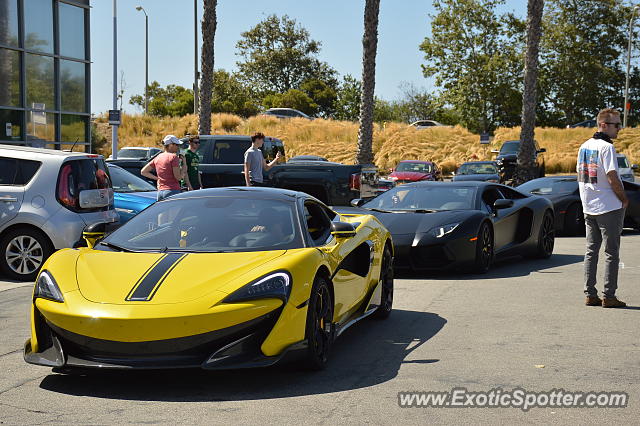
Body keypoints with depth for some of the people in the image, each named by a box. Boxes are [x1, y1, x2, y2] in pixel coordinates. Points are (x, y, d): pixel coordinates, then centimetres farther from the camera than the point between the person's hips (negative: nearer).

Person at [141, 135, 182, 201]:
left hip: (160, 192, 7)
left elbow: (143, 172, 17)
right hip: (173, 191, -7)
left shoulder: (158, 157, 14)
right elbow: (178, 177, -11)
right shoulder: (173, 157, -7)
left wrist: (157, 178, 15)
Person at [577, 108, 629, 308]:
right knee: (611, 253, -1)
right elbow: (612, 178, -20)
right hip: (609, 207, -8)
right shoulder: (606, 147, -16)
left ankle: (590, 295, 12)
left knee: (591, 251, 11)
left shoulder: (584, 146, 10)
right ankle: (609, 297, 0)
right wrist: (624, 199, -6)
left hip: (589, 208, 8)